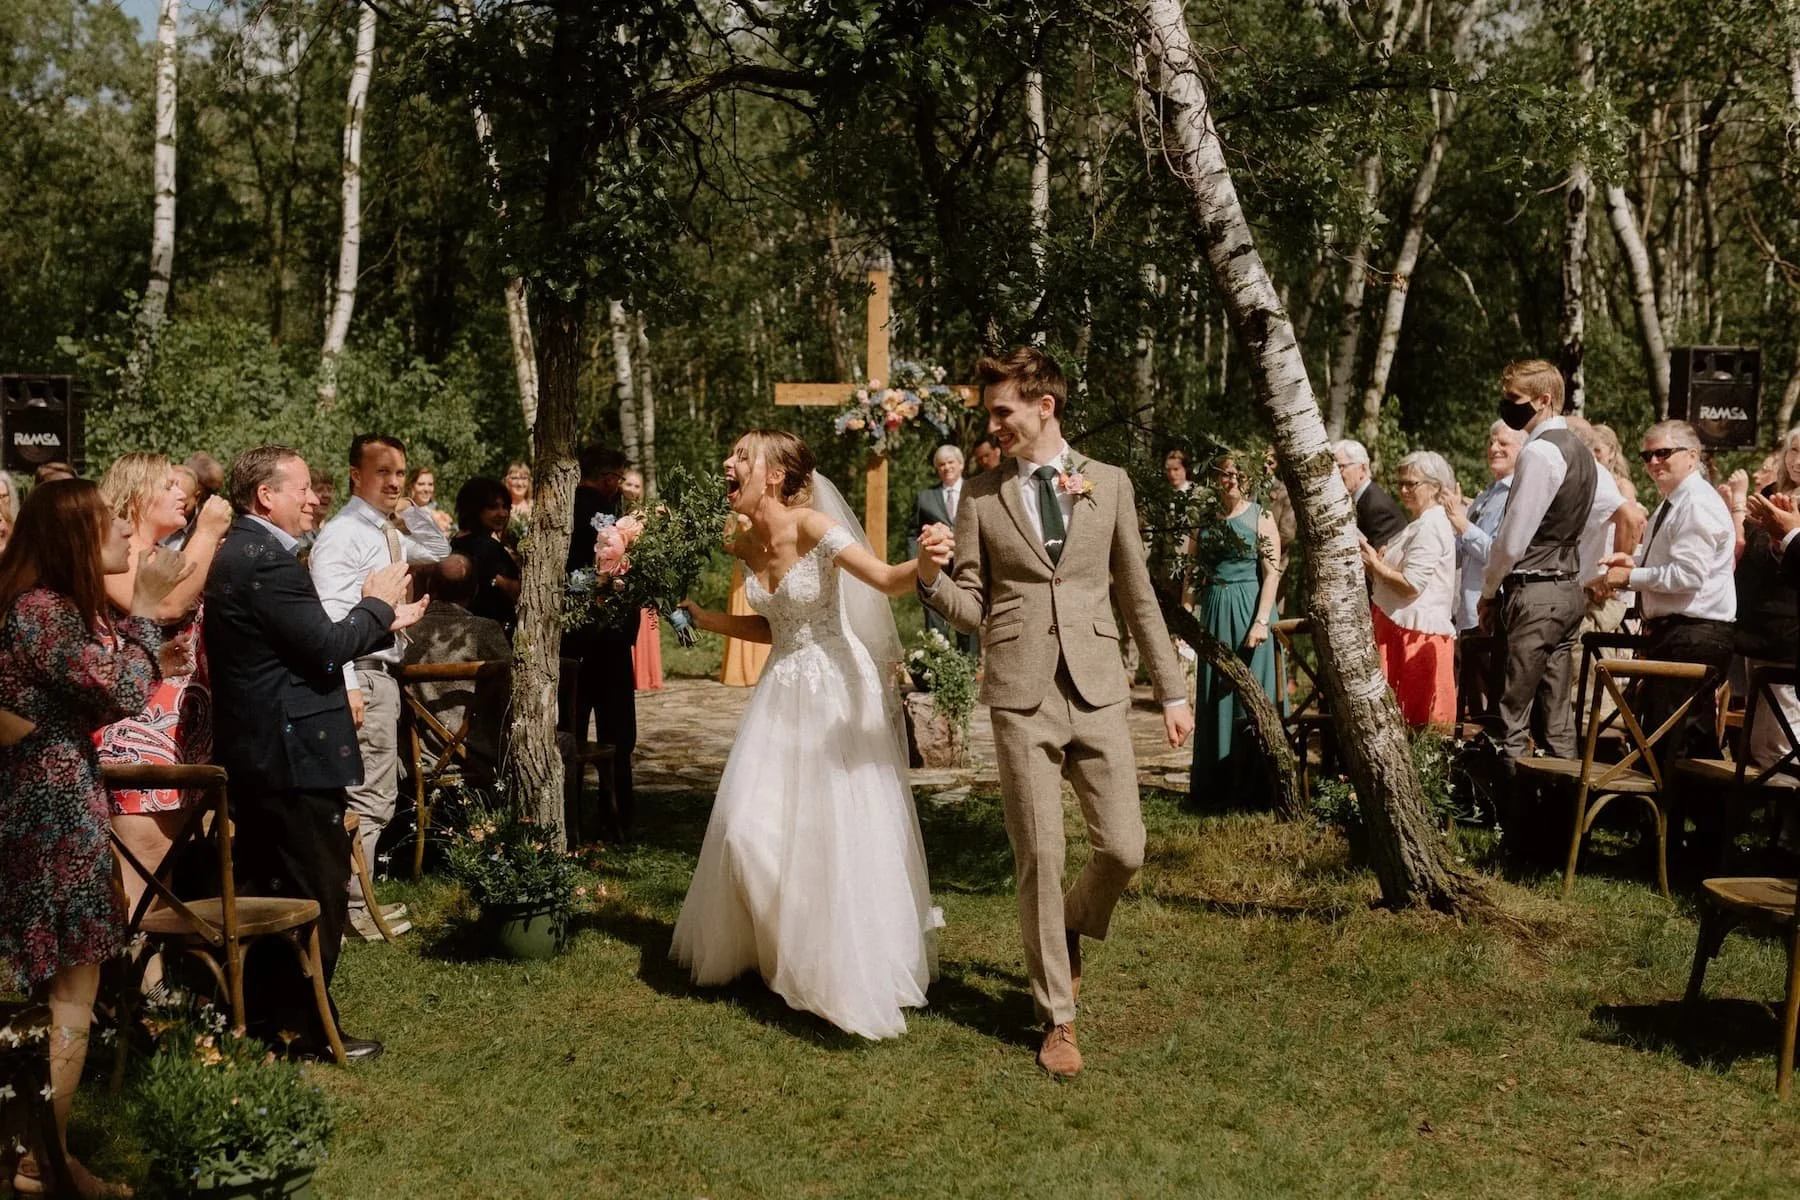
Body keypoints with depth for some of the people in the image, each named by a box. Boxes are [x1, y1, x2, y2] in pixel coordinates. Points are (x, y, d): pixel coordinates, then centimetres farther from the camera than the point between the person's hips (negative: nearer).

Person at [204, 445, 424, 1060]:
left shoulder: (240, 552, 13)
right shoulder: (268, 560, -20)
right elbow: (325, 647, -22)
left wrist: (383, 622, 14)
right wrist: (376, 603, -7)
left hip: (255, 750, 11)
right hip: (294, 755, -11)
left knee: (266, 888, 18)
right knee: (317, 892, -1)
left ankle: (260, 1017, 29)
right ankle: (305, 1029, 7)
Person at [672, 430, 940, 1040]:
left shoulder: (811, 526, -17)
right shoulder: (746, 545, 4)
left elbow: (886, 580, -27)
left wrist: (924, 564, -47)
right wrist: (700, 616, 11)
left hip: (835, 691, -7)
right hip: (783, 692, 7)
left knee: (838, 830, -2)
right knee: (754, 829, 5)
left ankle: (847, 968, 15)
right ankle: (784, 947, 26)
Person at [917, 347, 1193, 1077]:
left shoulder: (1108, 484, 7)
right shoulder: (980, 498, 5)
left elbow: (1137, 593, 11)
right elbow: (971, 611, 6)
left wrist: (1171, 689, 10)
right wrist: (932, 577, -15)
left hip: (1098, 691, 1)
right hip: (1021, 698, -1)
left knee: (1123, 850, -1)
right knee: (1039, 860, 1)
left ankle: (1070, 931, 33)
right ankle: (1057, 1017, 15)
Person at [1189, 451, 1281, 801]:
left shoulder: (1261, 518, -4)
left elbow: (1272, 574, -10)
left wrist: (1261, 621, -18)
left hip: (1249, 610, -4)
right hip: (1215, 611, 5)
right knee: (1214, 696, 7)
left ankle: (1251, 782, 6)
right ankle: (1215, 782, 15)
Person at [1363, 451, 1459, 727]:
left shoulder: (1431, 528, -13)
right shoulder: (1420, 525, 19)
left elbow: (1411, 585, -18)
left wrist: (1375, 564, -8)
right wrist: (1376, 563, 8)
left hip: (1418, 633, -10)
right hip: (1400, 629, 10)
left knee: (1420, 722, -7)